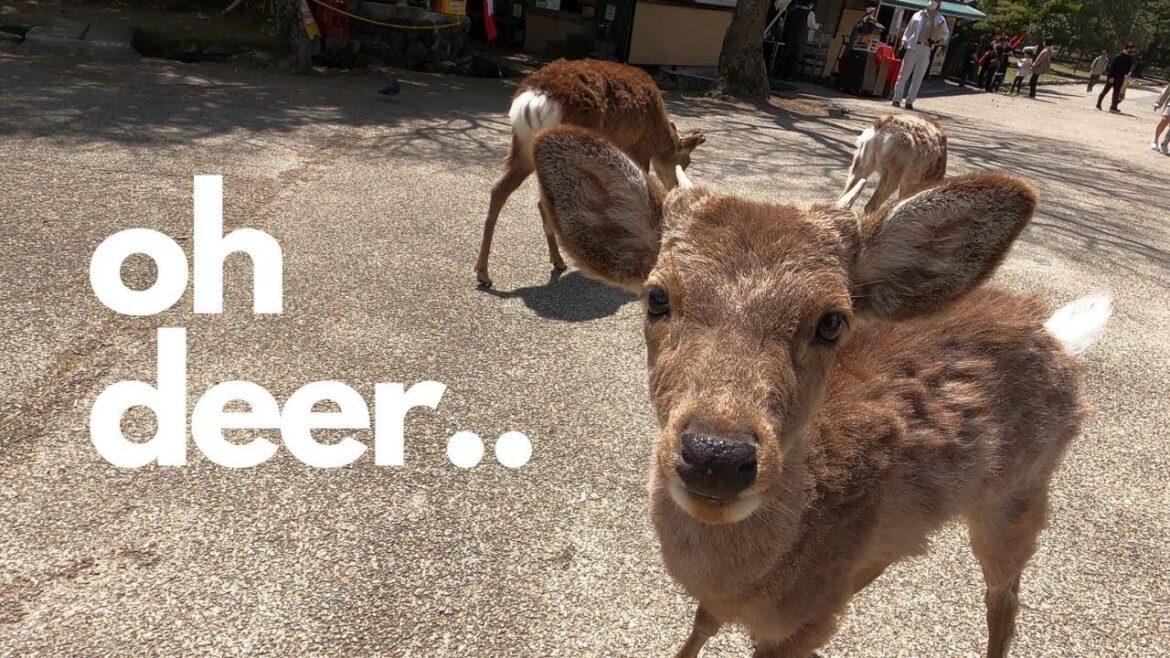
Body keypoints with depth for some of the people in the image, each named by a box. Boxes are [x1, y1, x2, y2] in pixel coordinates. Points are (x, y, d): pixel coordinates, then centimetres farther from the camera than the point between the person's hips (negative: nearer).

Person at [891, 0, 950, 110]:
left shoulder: (940, 19, 11)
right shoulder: (918, 15, 10)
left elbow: (946, 33, 18)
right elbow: (908, 29, 10)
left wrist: (942, 39, -2)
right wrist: (904, 40, -4)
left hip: (926, 50, 1)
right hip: (913, 47, -1)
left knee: (918, 77, 1)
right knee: (904, 73, -1)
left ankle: (910, 101, 5)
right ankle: (897, 98, 3)